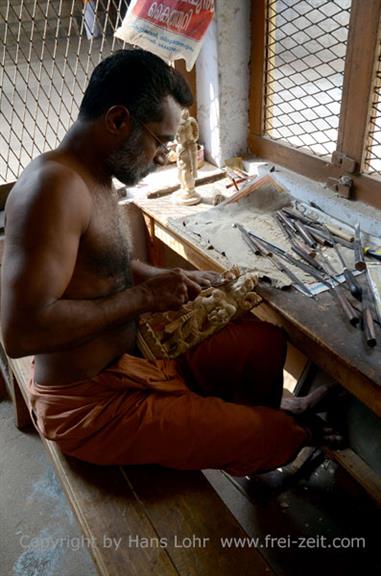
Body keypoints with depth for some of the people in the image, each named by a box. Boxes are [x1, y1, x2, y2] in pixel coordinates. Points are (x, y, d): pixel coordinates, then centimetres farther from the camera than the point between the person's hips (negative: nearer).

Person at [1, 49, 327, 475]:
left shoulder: (93, 177, 5)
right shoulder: (54, 186, -26)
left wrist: (168, 279, 7)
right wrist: (144, 297, -23)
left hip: (128, 357, 10)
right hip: (89, 406, -9)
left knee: (264, 342, 14)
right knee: (279, 437, -7)